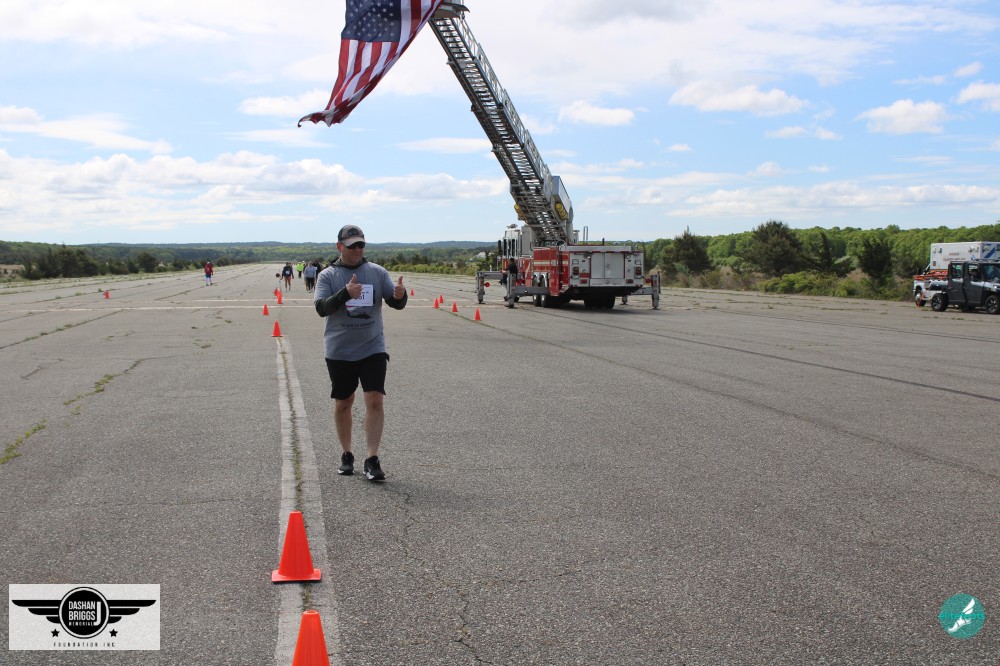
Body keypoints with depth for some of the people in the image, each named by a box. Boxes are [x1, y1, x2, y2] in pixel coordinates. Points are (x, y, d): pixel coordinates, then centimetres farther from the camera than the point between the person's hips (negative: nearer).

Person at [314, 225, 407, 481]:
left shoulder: (377, 272, 4)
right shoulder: (328, 275, 0)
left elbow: (396, 304, 2)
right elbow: (321, 308, -13)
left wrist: (400, 295, -23)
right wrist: (346, 293, -30)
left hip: (372, 348, 0)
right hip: (339, 351, 0)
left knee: (375, 400, -11)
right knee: (343, 403, 11)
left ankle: (372, 460, -7)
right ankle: (346, 455, 27)